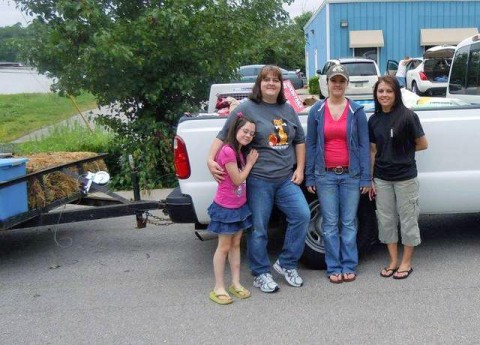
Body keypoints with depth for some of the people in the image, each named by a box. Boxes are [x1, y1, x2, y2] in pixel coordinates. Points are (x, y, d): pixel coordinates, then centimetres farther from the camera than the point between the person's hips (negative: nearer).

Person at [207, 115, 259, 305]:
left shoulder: (240, 151, 7)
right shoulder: (228, 150, -22)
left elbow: (242, 178, 8)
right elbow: (237, 179, -19)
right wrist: (250, 163, -10)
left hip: (240, 206, 8)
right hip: (226, 207, -8)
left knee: (236, 244, 14)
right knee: (224, 247, 0)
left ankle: (236, 284, 23)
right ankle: (218, 288, 10)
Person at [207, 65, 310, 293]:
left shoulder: (288, 109, 13)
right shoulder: (247, 108, -4)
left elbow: (299, 140, 19)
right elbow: (223, 136, -6)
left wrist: (299, 169, 11)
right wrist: (211, 159, -20)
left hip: (286, 179, 5)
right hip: (258, 180, -5)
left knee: (302, 215, -5)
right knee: (258, 228, 2)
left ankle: (286, 263, 14)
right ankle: (260, 274, 19)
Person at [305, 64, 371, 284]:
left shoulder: (356, 111, 2)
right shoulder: (316, 111, 4)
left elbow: (364, 145, 1)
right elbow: (310, 144, 5)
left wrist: (366, 177, -4)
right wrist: (309, 177, 1)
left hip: (351, 174, 0)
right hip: (325, 175, 1)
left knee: (349, 222, 6)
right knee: (330, 223, 5)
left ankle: (349, 266, 18)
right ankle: (334, 268, 15)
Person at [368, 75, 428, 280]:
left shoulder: (408, 116, -11)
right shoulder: (374, 120, 3)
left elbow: (422, 145, -4)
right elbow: (373, 151, 7)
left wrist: (403, 150, 2)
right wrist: (369, 179, 6)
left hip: (405, 177, -4)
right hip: (382, 179, 5)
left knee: (407, 219, 6)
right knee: (386, 220, 11)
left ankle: (406, 262, 21)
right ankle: (393, 261, 25)